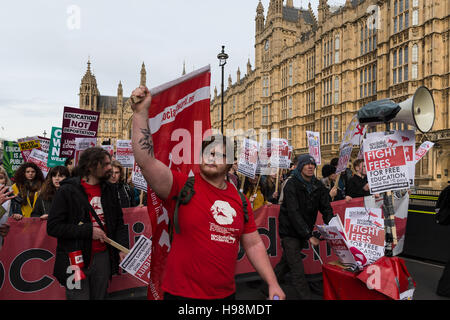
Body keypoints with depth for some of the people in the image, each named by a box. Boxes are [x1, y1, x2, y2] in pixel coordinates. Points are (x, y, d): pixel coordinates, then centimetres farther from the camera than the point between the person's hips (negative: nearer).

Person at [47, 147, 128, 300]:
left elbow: (119, 222, 11)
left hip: (103, 257, 5)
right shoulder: (67, 190, -8)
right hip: (76, 258, -4)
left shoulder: (109, 189, 6)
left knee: (100, 296, 15)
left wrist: (122, 248, -2)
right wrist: (88, 231, -17)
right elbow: (53, 226, -12)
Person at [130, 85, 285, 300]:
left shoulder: (240, 200, 2)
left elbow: (253, 244, 9)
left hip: (226, 293, 4)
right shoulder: (183, 186, -11)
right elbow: (146, 161, -25)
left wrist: (272, 283, 5)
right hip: (182, 293, -4)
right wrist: (141, 113, -31)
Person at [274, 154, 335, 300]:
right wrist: (309, 236, -28)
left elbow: (326, 208, 1)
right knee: (298, 271, -7)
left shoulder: (317, 185, 3)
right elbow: (294, 213, -24)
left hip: (304, 232, 6)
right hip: (290, 231, -6)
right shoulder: (291, 184, -17)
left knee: (286, 263, 19)